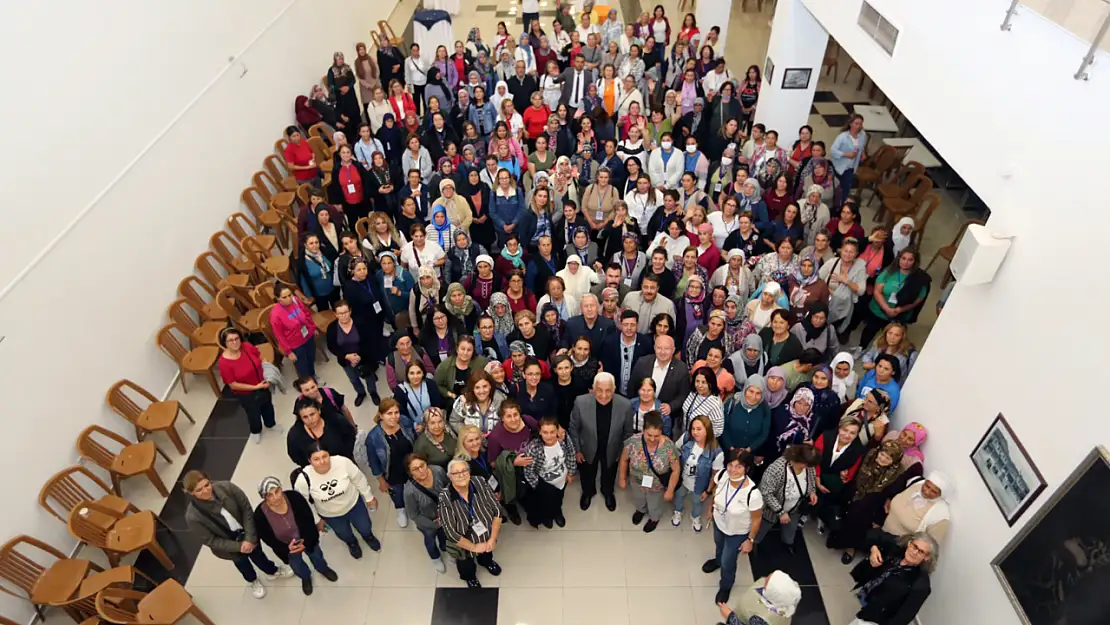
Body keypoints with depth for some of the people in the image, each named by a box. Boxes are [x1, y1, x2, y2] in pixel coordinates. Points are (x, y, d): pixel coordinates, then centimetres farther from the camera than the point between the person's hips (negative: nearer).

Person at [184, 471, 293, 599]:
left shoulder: (226, 487, -31)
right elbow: (210, 541, -22)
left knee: (257, 553, 26)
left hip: (246, 533, 1)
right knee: (241, 562, 28)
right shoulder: (193, 516, -33)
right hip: (229, 545, -1)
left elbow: (246, 509, -20)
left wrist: (250, 537, -24)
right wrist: (238, 546, -22)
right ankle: (252, 581, 62)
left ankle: (273, 571, 59)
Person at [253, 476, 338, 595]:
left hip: (306, 538, 0)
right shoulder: (260, 514, -32)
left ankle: (323, 569, 63)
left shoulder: (294, 497, -34)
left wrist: (306, 541, -22)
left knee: (316, 555, 28)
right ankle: (306, 577, 63)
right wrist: (287, 548, -26)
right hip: (286, 545, 0)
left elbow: (309, 519, -19)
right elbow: (267, 539, -17)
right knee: (297, 567, 26)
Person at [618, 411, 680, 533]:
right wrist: (622, 479, -1)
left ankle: (655, 518, 62)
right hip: (637, 482, 2)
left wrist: (670, 490, -12)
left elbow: (676, 470, -19)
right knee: (638, 500, 34)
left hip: (657, 486, -1)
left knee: (655, 506, 30)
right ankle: (641, 510, 67)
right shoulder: (633, 441, -31)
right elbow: (624, 460, -11)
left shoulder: (669, 446, -35)